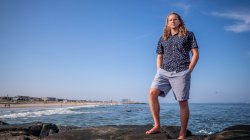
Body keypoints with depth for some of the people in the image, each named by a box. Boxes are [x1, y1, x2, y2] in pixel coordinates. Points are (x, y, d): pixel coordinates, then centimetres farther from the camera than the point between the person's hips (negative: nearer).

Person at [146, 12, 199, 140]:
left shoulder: (188, 35, 11)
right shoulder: (163, 39, 21)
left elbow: (195, 54, 6)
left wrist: (189, 71, -3)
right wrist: (159, 72, 6)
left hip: (181, 73, -3)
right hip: (164, 71, 4)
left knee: (183, 103, -4)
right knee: (152, 93, -18)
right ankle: (157, 126, -11)